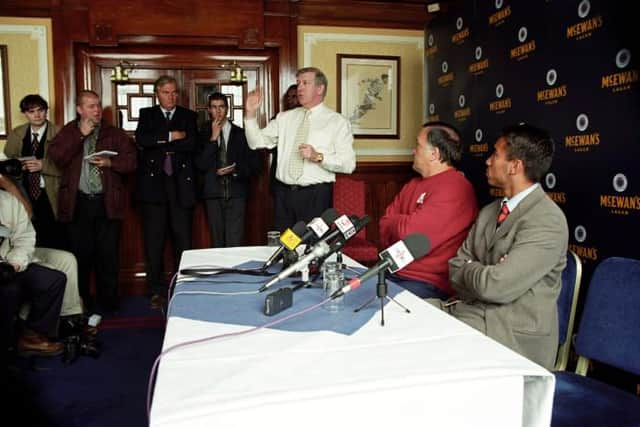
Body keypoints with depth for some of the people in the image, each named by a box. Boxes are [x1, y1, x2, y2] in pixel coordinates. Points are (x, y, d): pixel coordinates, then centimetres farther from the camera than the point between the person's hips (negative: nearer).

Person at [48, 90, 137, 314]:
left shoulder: (114, 133, 10)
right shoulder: (68, 132, 10)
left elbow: (131, 161, 4)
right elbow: (56, 157, -6)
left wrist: (110, 162, -13)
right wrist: (80, 135, -9)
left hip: (107, 202, 0)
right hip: (78, 203, 0)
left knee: (108, 255, 2)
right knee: (81, 255, 6)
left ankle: (108, 300, 15)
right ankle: (81, 301, 20)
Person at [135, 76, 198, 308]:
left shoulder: (188, 116, 11)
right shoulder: (147, 114, 12)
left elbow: (192, 144, -5)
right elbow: (141, 139, -7)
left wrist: (159, 142, -5)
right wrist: (171, 136, -10)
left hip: (181, 184, 0)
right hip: (154, 184, 0)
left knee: (183, 238, 3)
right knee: (154, 240, 2)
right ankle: (157, 290, 12)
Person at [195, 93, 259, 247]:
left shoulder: (240, 134, 8)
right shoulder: (203, 134, 7)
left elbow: (253, 164, 8)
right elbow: (201, 165, -5)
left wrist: (235, 169, -10)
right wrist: (213, 138, -9)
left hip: (236, 193, -1)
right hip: (213, 194, 1)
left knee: (235, 243, -10)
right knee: (217, 243, 6)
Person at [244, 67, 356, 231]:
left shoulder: (338, 122, 0)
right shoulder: (284, 117, 12)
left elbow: (348, 164, -8)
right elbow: (257, 142, 8)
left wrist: (318, 157, -20)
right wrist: (250, 114, -3)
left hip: (316, 195, -3)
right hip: (283, 193, 4)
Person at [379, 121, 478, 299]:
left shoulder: (454, 188, -13)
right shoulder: (414, 184, 15)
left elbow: (409, 231, -19)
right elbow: (385, 229, 12)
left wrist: (393, 223, 1)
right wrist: (401, 224, -8)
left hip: (429, 284, -8)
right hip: (394, 273, 8)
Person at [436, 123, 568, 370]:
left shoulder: (547, 221, -17)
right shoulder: (489, 212, 11)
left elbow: (496, 286, -23)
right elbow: (456, 265, 9)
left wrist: (467, 270, -3)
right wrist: (481, 276, -12)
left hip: (514, 335, -7)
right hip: (470, 309, 7)